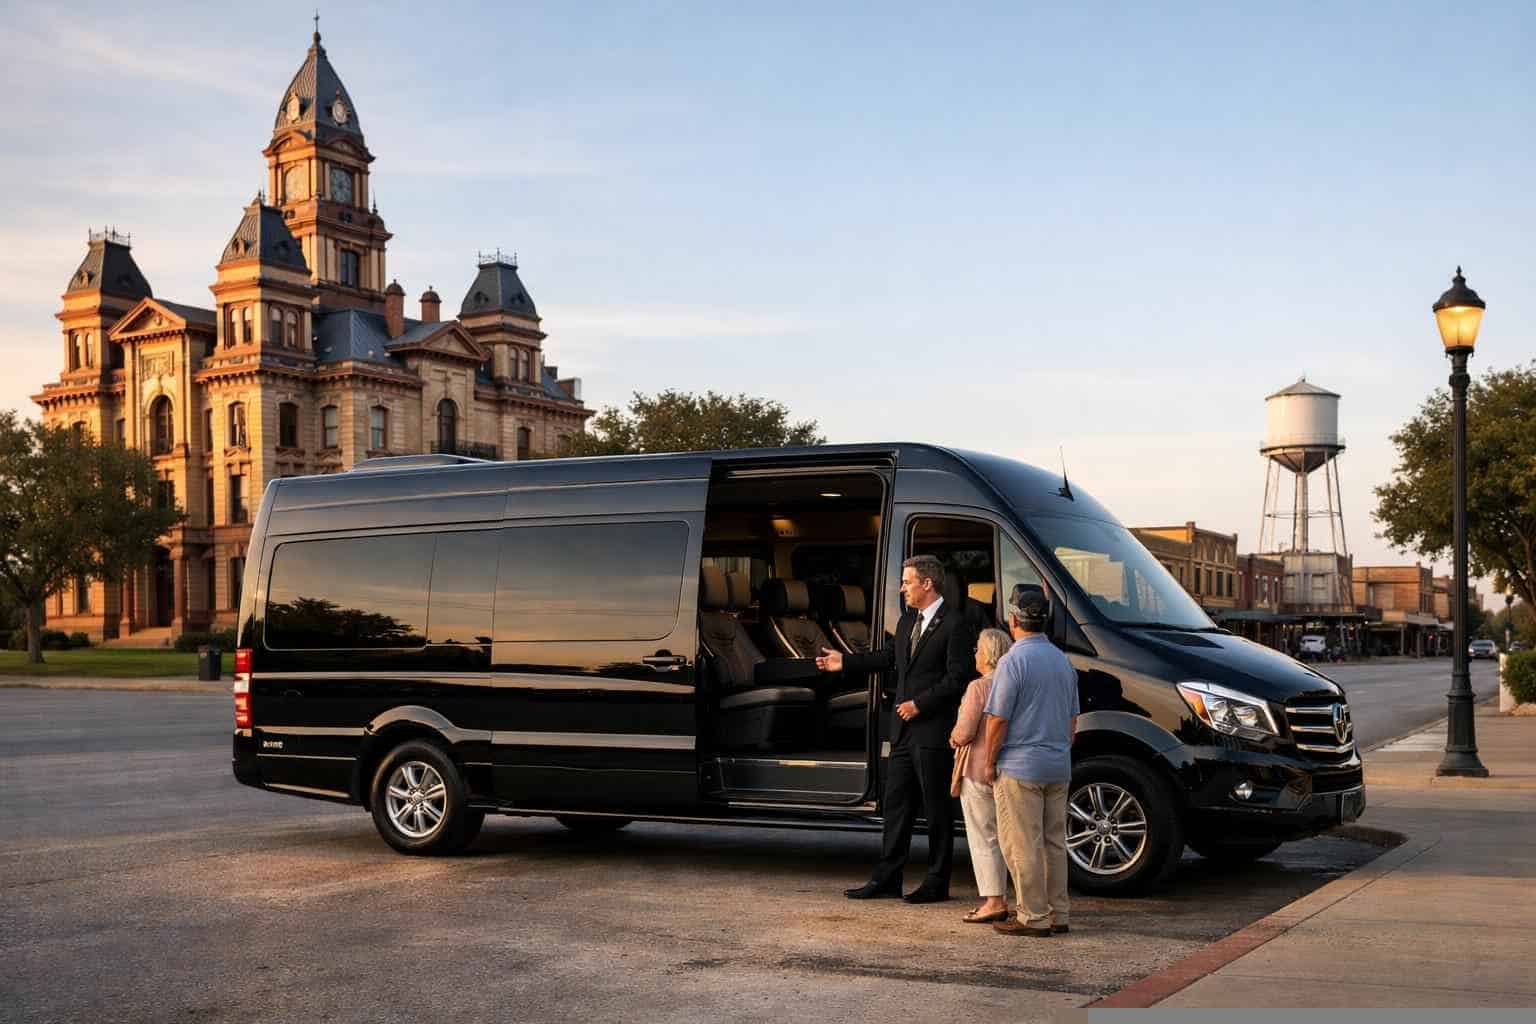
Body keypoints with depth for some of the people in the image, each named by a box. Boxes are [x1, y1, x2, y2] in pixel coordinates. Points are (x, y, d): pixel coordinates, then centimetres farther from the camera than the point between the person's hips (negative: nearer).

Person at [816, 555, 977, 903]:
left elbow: (957, 678, -17)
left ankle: (937, 883, 11)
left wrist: (920, 703, -17)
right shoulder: (907, 620, 13)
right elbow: (888, 656, 23)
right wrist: (845, 662, 19)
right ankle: (886, 878, 17)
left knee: (937, 810, 2)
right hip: (904, 730, 8)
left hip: (934, 731, -8)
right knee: (896, 805, 11)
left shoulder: (954, 625, -13)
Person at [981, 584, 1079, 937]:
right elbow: (1073, 719, 18)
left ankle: (1033, 917, 0)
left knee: (1022, 845, -2)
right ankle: (1058, 915, 17)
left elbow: (998, 719, -14)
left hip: (1020, 766, -8)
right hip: (1059, 767, 8)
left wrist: (989, 762, -5)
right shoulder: (1063, 660, 12)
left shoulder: (1015, 660, -13)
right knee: (1054, 842, 13)